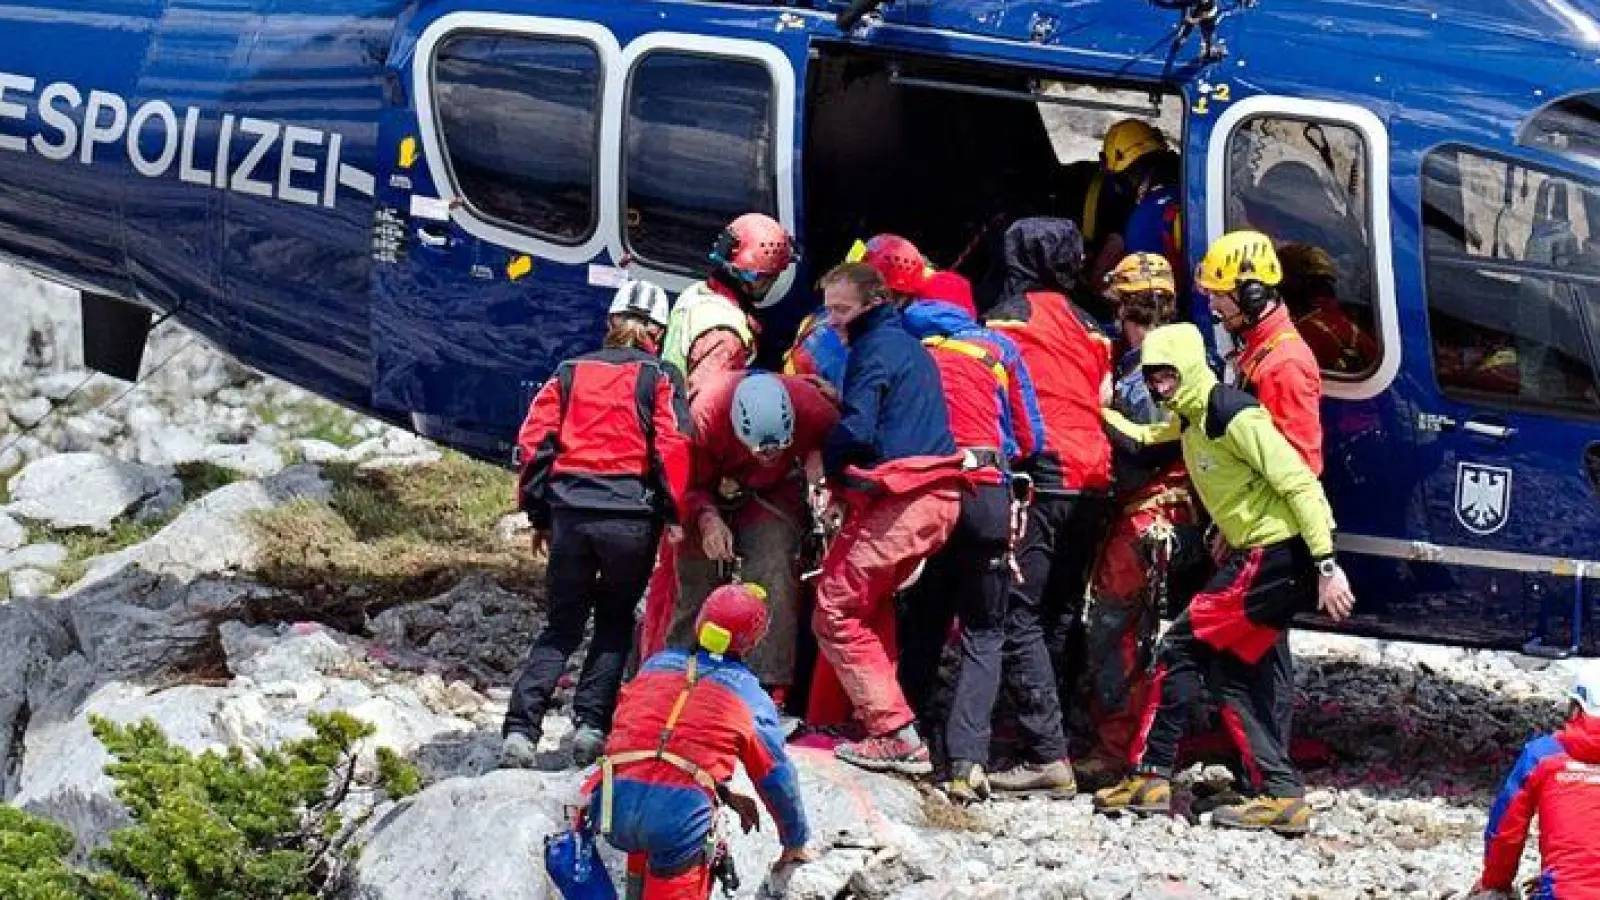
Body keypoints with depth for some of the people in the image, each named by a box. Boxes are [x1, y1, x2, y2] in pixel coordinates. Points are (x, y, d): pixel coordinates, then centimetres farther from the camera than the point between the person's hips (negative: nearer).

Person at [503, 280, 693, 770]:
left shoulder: (572, 372, 14)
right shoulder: (660, 378, 5)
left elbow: (535, 440, 10)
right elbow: (672, 449, -6)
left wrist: (539, 516, 15)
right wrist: (674, 515, 1)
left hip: (569, 513, 2)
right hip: (631, 517, -2)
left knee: (562, 625, 13)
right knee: (616, 620, 18)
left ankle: (521, 730, -3)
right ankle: (591, 724, 4)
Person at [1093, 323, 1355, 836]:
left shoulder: (1233, 415, -15)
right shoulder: (1191, 422, 13)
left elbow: (1299, 484, -19)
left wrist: (1327, 566, -23)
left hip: (1275, 557, -10)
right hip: (1255, 557, 10)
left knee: (1183, 648, -6)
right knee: (1235, 674, 12)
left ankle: (1150, 778, -2)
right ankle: (1282, 798, 11)